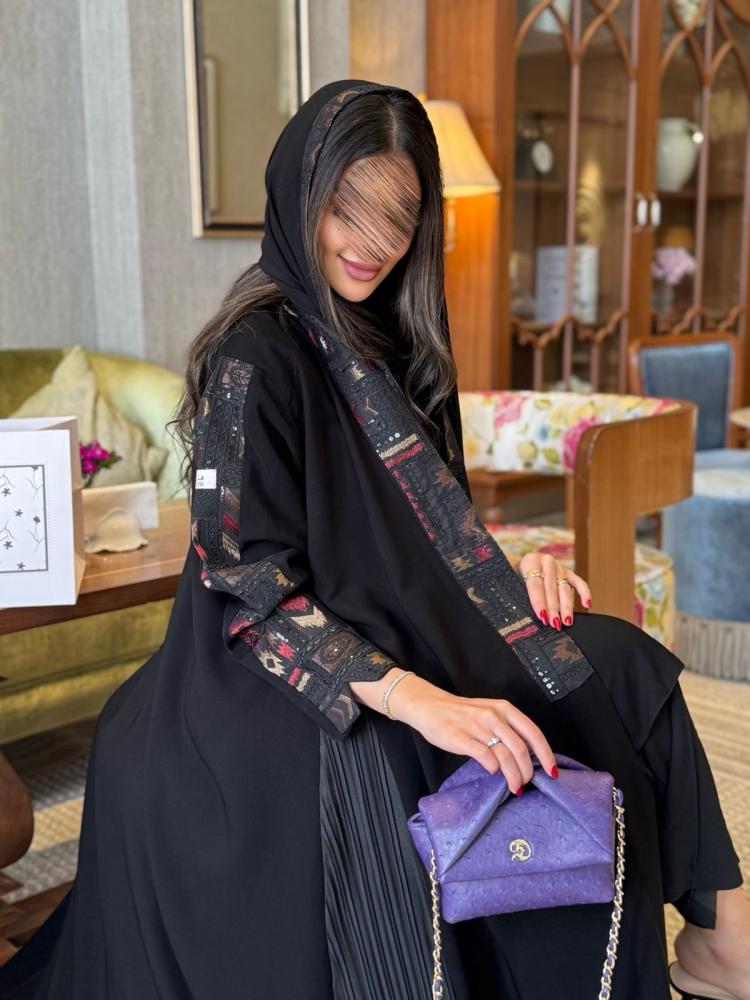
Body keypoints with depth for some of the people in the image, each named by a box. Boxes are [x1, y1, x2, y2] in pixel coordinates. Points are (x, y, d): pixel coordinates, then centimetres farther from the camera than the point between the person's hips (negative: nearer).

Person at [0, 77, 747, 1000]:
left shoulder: (386, 338, 8)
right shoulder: (256, 354, -16)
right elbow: (251, 589, -21)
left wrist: (511, 568, -4)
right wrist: (416, 699, -31)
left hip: (395, 638, 8)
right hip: (290, 689, -8)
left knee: (618, 666, -1)